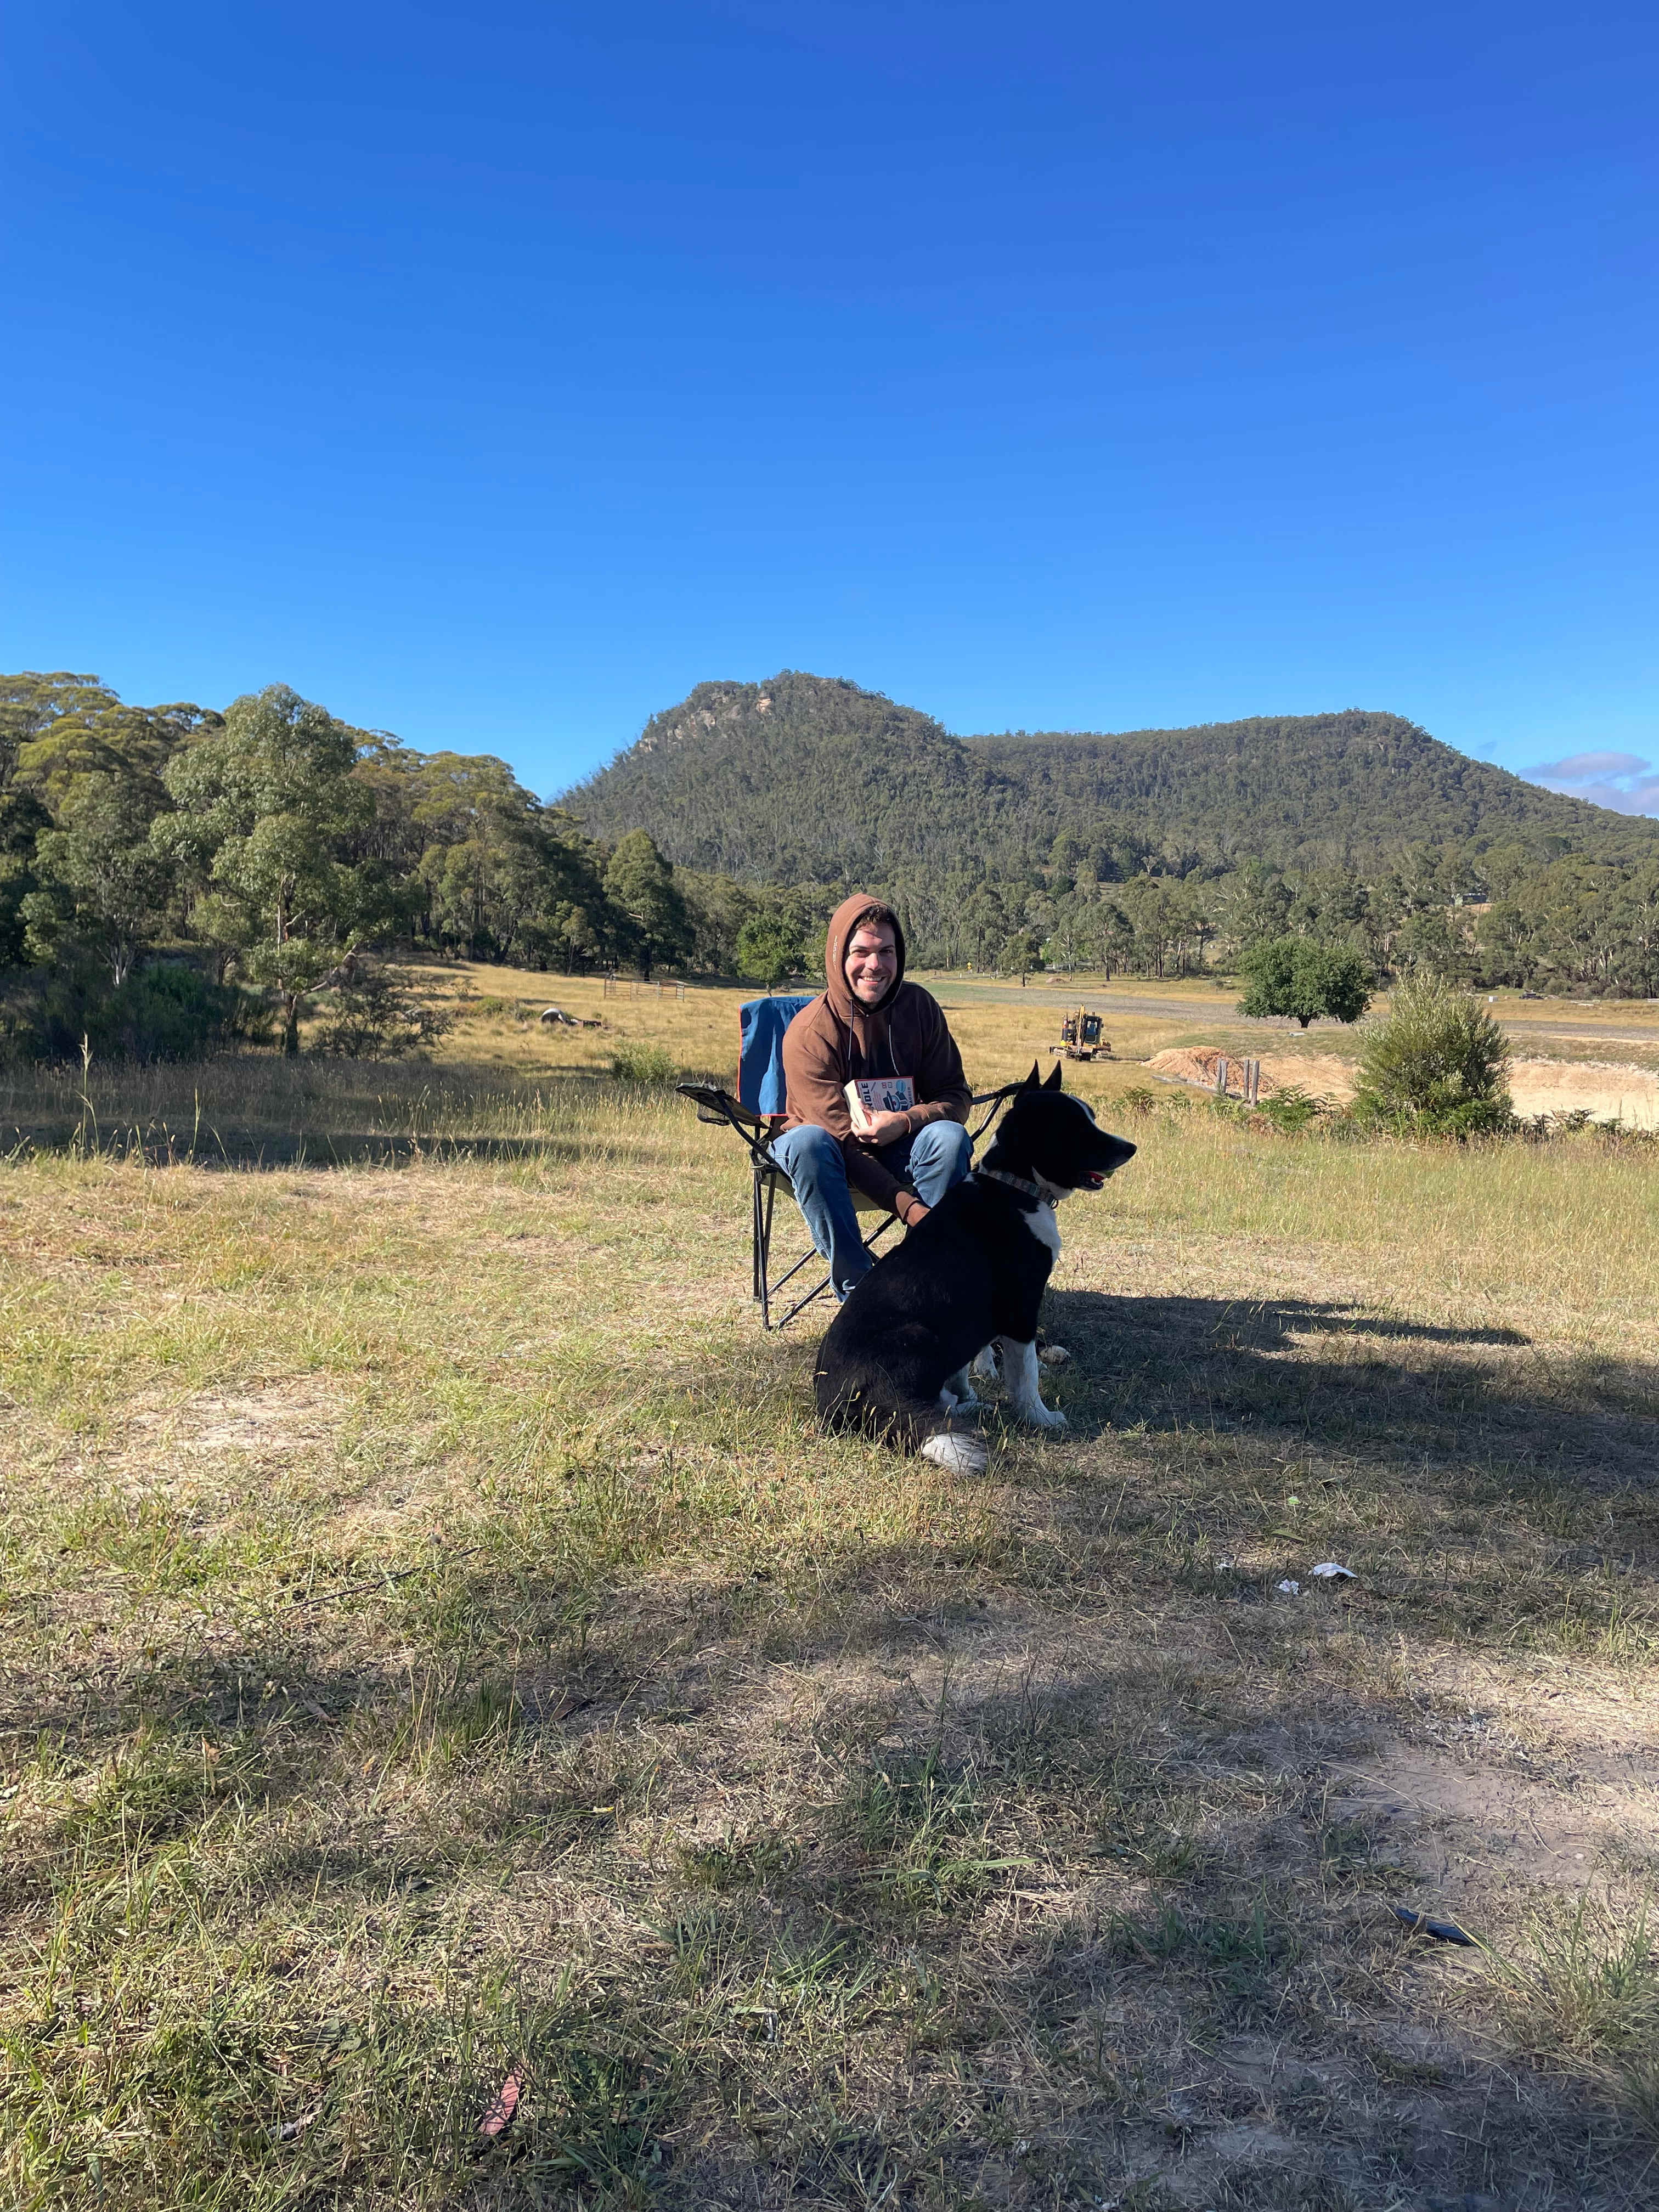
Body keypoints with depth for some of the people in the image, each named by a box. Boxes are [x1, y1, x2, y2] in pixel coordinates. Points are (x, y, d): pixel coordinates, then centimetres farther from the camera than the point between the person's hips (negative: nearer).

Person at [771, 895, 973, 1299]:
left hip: (898, 1150, 3)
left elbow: (956, 1096, -7)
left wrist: (906, 1122, -30)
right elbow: (841, 1140, -25)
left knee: (950, 1136, -28)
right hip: (835, 1152, -3)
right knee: (808, 1142, -37)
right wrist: (908, 1206, -35)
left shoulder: (919, 1007, -9)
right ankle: (855, 1285, -31)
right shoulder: (809, 1033, -22)